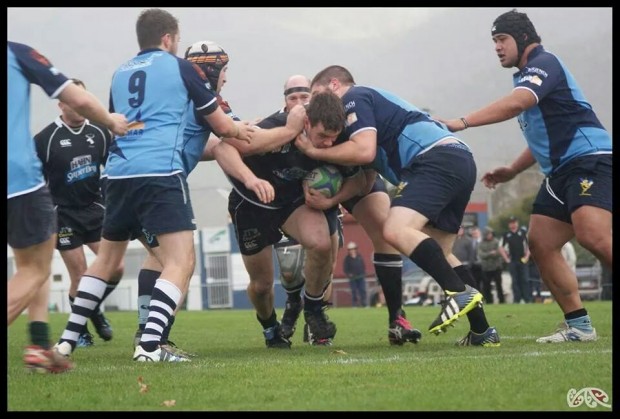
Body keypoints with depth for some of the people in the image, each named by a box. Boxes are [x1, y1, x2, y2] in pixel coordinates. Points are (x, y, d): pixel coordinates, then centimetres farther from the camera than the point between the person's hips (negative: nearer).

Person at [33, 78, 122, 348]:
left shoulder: (99, 133, -1)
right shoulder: (46, 139, -13)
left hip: (95, 209, 4)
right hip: (63, 214, -4)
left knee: (116, 268, -4)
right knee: (79, 276, -4)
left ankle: (94, 308, 24)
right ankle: (79, 329, 16)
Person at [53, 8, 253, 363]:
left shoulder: (121, 73, 22)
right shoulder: (181, 67, 8)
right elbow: (222, 126, 13)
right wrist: (239, 130, 37)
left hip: (119, 172, 6)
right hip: (161, 172, -6)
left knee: (107, 258, 22)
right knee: (181, 261, -7)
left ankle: (68, 340, 22)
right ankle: (149, 345, -23)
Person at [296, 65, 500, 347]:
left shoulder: (354, 97, 4)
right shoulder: (373, 100, 33)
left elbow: (364, 151, -11)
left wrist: (314, 151, 1)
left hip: (437, 158, -10)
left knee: (396, 230, -23)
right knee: (438, 254, 16)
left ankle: (461, 292, -27)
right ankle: (482, 331, 11)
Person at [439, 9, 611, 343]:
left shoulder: (544, 63, -7)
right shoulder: (527, 76, 22)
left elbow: (515, 104, -26)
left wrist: (463, 123, -26)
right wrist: (512, 170, 24)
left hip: (589, 158, -10)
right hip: (561, 170, 10)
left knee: (593, 237, -29)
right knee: (540, 246, 0)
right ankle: (579, 326, 1)